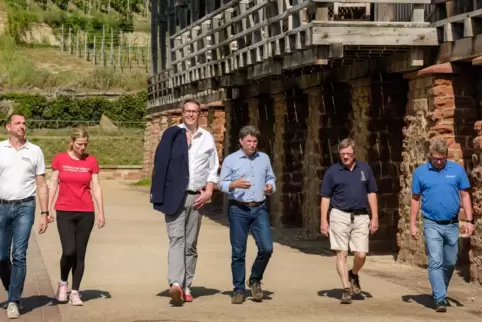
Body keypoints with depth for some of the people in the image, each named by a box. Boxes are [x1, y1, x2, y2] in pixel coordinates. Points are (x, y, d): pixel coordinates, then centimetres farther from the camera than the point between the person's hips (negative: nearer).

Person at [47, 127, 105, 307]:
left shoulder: (91, 161, 3)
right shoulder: (60, 159, 1)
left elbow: (96, 188, 4)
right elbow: (53, 184, 4)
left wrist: (101, 212, 0)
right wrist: (48, 209, -2)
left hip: (85, 213, 1)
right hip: (65, 212, -1)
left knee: (80, 254, 3)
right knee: (68, 251, -12)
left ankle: (75, 292, 11)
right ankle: (63, 283, 14)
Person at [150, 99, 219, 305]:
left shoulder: (207, 138, 8)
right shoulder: (172, 134, -1)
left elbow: (213, 169, 11)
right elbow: (161, 163, -5)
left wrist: (208, 191, 2)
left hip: (197, 196, 3)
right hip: (175, 195, -3)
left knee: (191, 244, 7)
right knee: (176, 239, -14)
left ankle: (186, 287, 11)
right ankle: (175, 284, -27)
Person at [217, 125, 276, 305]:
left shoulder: (264, 158, 12)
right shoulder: (230, 160, 2)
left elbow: (271, 179, 17)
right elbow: (221, 184, 0)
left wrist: (271, 187, -5)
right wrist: (234, 184, -19)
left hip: (259, 209, 3)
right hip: (238, 210, -2)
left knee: (266, 248, -7)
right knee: (238, 252, 1)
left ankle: (255, 280, 17)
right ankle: (239, 290, 11)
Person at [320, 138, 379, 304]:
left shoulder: (365, 169, 7)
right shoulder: (332, 171, 1)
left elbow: (371, 193, 11)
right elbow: (325, 197, 3)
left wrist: (375, 217, 6)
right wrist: (324, 220, -3)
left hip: (361, 217, 2)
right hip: (340, 216, -2)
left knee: (361, 254, -4)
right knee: (342, 253, -3)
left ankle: (354, 275, 27)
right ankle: (346, 289, 4)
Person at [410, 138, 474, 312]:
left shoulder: (457, 169, 2)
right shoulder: (420, 172, 0)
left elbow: (465, 195, 5)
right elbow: (415, 199, 5)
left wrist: (469, 220, -2)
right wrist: (412, 224, 0)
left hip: (452, 225, 2)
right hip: (432, 225, -2)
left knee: (450, 262, 12)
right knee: (435, 262, -10)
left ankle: (439, 292, 33)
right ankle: (440, 299, -11)